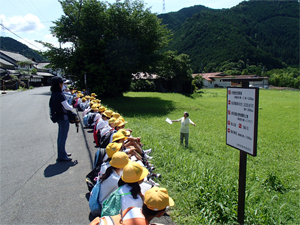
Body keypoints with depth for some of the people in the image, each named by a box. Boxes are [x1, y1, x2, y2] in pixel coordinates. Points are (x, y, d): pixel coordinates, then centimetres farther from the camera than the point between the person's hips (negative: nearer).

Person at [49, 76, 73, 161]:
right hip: (63, 117, -9)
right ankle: (62, 156, 8)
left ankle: (62, 153, 34)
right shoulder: (60, 94, -21)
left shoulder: (53, 94, 6)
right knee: (63, 137, -1)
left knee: (60, 136, 19)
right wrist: (71, 108, 1)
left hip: (59, 116, 9)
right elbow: (66, 106, -20)